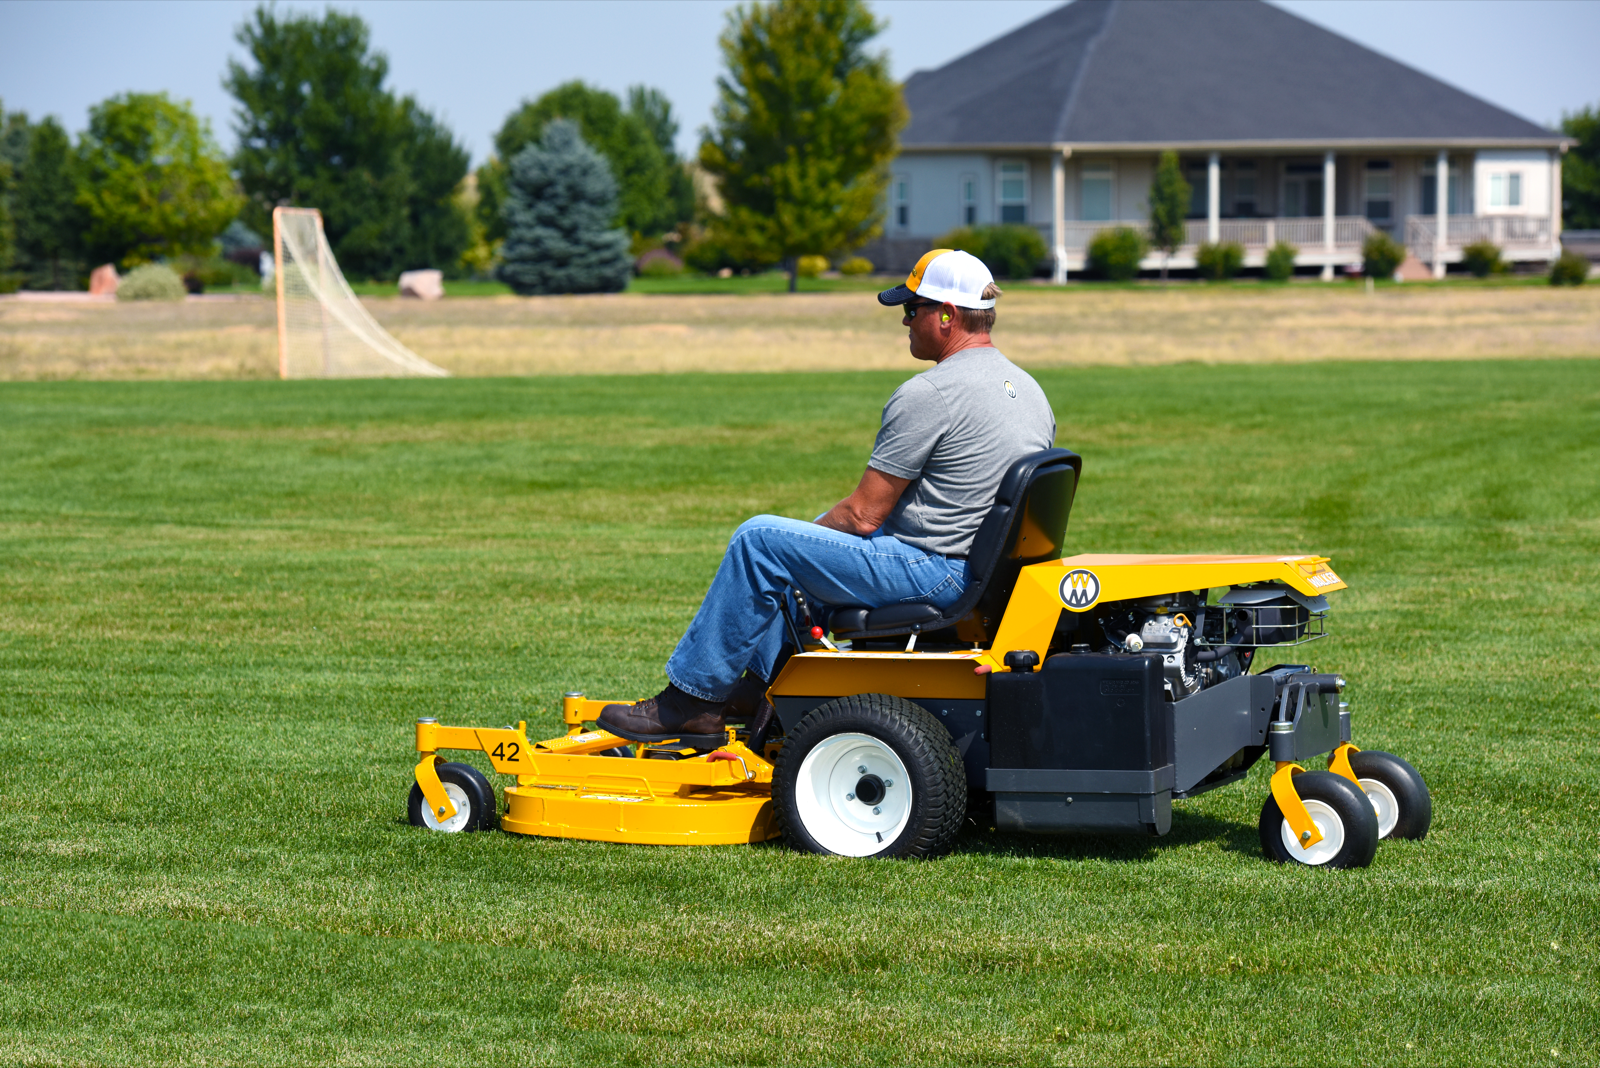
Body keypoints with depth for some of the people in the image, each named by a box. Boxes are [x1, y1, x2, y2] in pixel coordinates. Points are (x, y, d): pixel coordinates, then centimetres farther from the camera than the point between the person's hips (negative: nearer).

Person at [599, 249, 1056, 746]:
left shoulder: (927, 395, -19)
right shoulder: (1028, 388, 10)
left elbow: (863, 515, -17)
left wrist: (810, 533, 3)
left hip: (934, 573, -10)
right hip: (990, 566, 10)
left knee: (759, 538, -7)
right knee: (820, 529, 28)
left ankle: (691, 701, 1)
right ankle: (765, 682, 31)